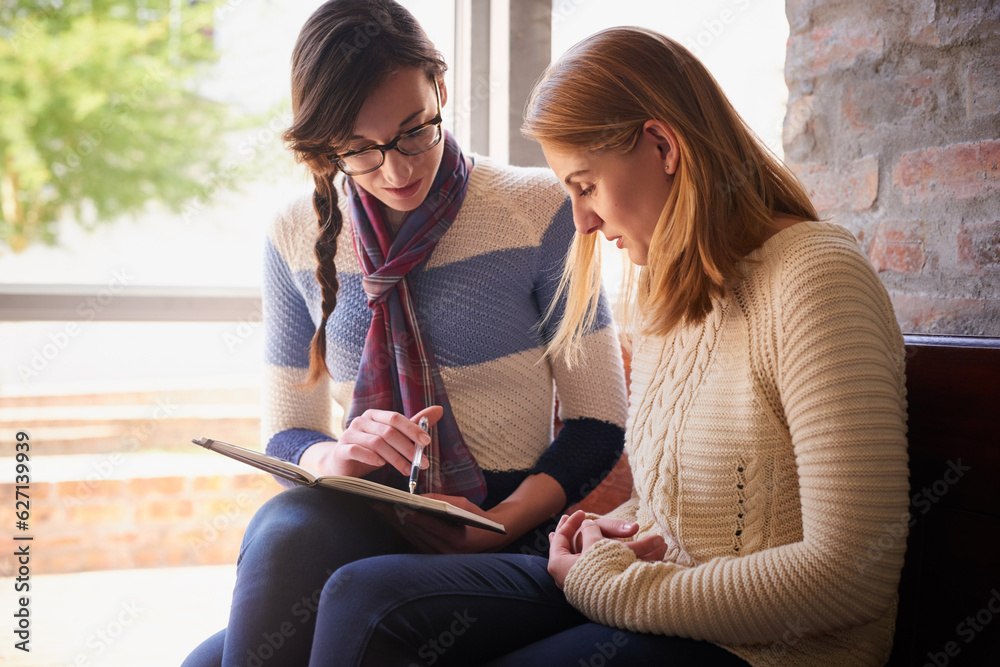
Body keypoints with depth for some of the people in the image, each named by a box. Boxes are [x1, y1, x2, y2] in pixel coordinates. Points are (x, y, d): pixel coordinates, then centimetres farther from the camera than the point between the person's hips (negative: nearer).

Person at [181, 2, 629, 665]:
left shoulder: (538, 210, -3)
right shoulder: (298, 237, 6)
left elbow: (597, 424, 0)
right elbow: (285, 435, 12)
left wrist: (500, 523, -18)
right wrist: (336, 455, -13)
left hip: (508, 534, -2)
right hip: (362, 527, 3)